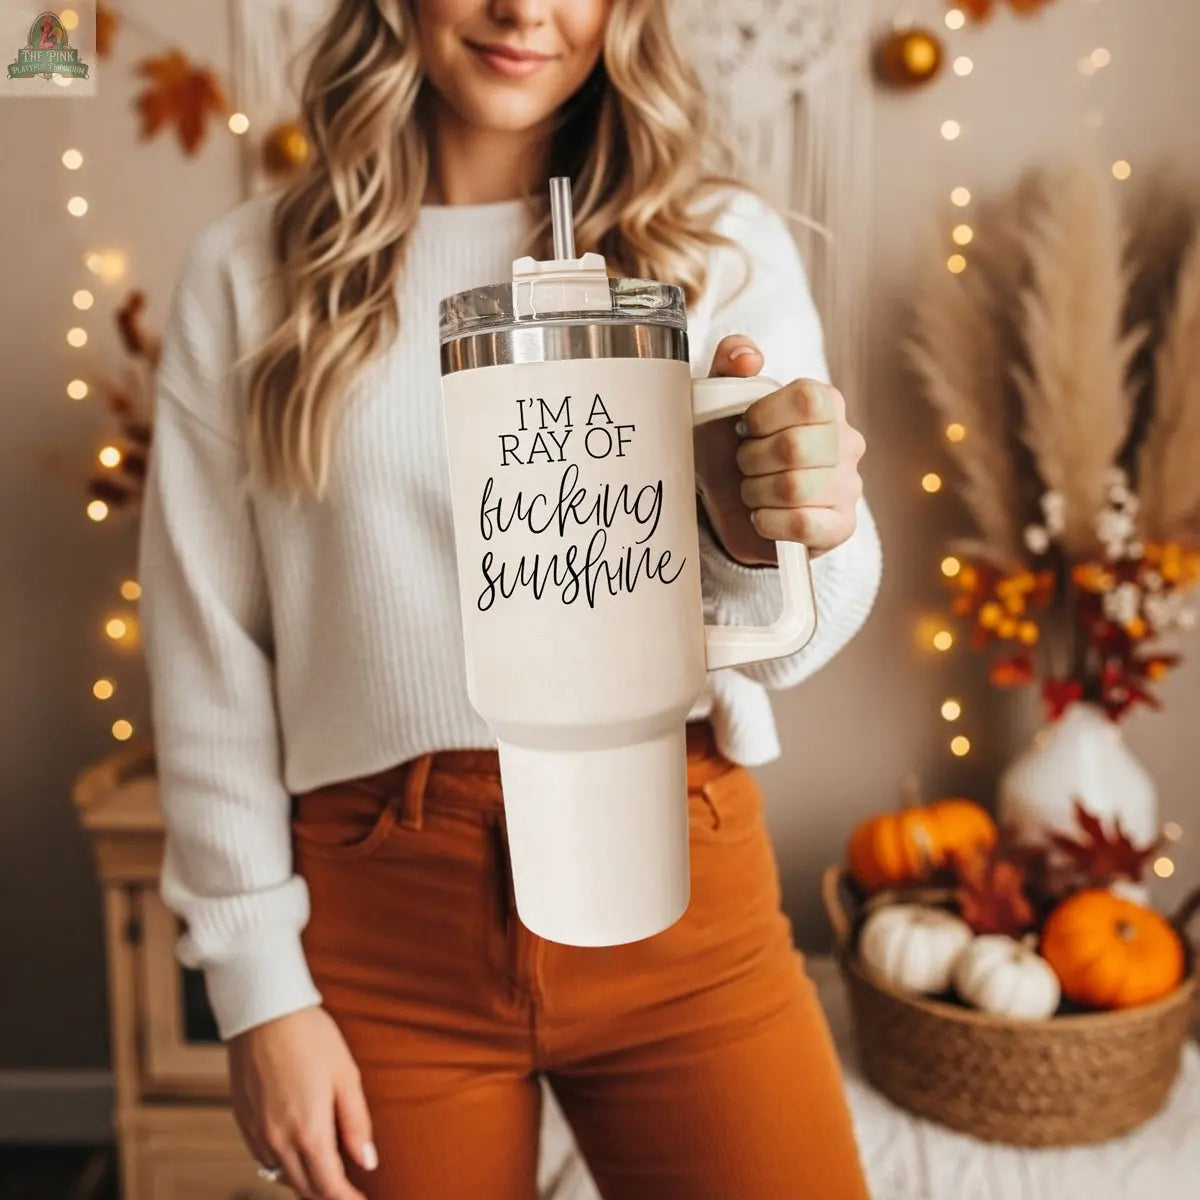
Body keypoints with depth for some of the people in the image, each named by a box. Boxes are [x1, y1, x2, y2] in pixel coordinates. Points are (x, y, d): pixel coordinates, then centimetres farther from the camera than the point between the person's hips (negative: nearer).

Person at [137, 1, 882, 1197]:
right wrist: (257, 986, 0)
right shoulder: (247, 270, 1)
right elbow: (206, 650, 1)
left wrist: (770, 538, -25)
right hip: (383, 915, 1)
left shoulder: (725, 244, 0)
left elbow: (777, 641, -2)